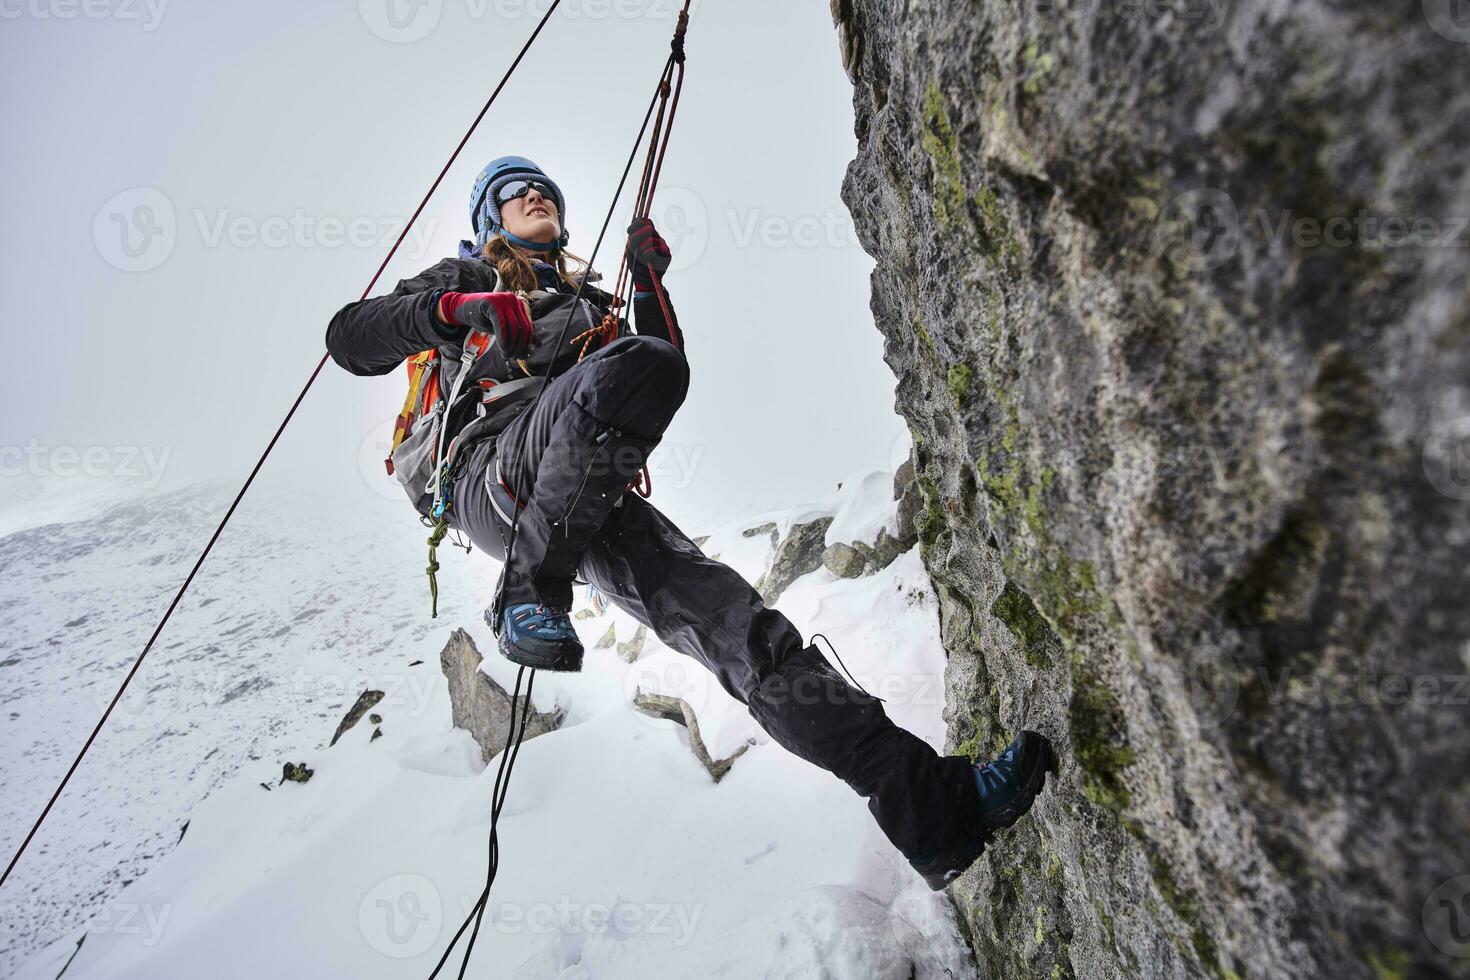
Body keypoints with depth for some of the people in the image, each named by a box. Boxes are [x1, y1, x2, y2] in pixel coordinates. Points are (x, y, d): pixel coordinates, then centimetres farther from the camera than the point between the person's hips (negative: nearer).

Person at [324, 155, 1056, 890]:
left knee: (719, 608, -17)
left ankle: (928, 802, -22)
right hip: (487, 473, -4)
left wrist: (650, 284, 15)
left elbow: (670, 370, 26)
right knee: (640, 365, -33)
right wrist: (455, 308, -7)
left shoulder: (589, 303, 37)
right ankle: (529, 595, -27)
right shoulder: (462, 276, 25)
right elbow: (348, 340, 10)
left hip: (582, 500, 4)